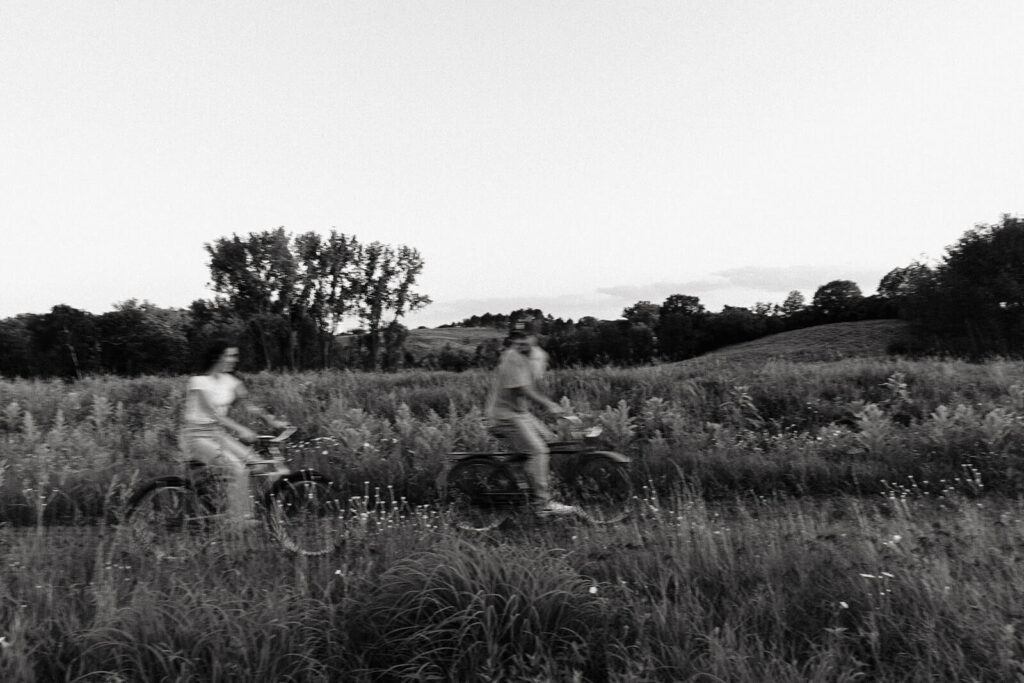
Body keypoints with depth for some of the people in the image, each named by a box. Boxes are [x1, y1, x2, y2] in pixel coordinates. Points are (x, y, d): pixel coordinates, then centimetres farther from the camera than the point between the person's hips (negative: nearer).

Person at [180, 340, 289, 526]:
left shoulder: (231, 381, 5)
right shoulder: (199, 381, -16)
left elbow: (249, 405, -2)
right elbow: (212, 412, -27)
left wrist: (271, 419, -17)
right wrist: (240, 429, -37)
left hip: (219, 433, 6)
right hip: (196, 436, -6)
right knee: (236, 469, -25)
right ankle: (238, 521, -16)